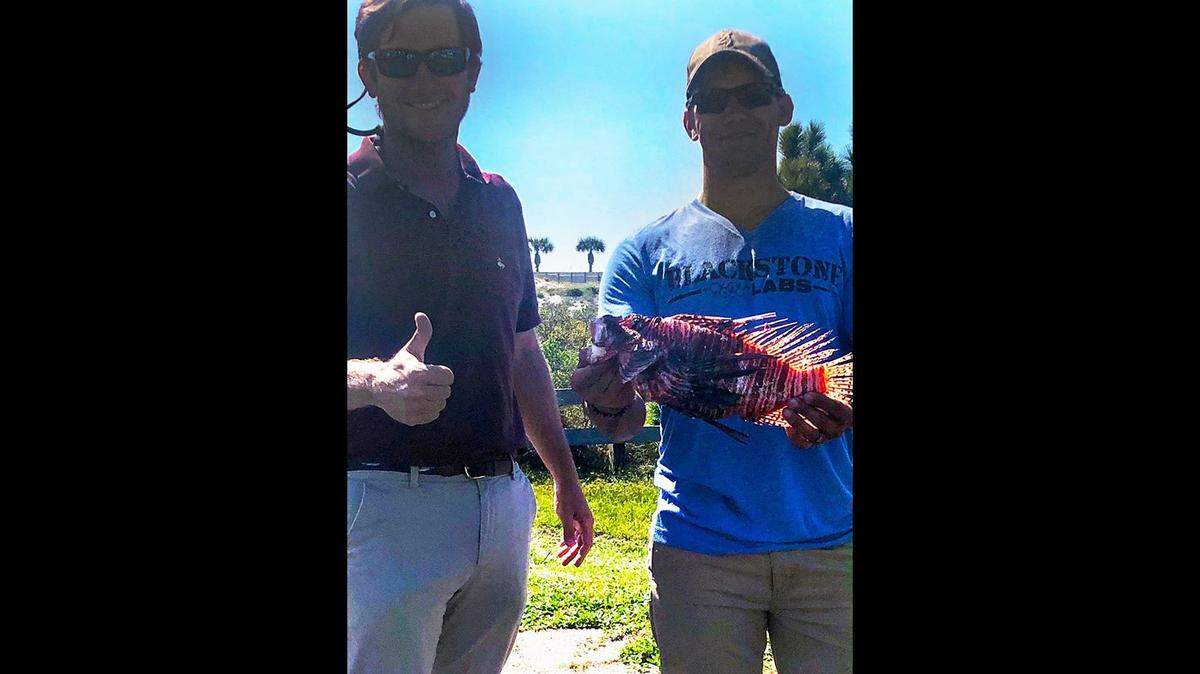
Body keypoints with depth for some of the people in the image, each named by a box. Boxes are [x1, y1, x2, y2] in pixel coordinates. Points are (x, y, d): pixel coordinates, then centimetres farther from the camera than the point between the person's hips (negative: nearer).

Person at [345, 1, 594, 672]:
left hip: (503, 504, 5)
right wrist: (377, 381, -29)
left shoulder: (499, 202, 14)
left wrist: (566, 479, 22)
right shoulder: (354, 195, -3)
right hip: (384, 497, -5)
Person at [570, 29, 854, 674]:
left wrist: (841, 409, -20)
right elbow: (627, 418, 1)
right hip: (698, 545, 0)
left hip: (831, 541, 1)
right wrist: (606, 402, -23)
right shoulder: (645, 251, 5)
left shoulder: (841, 235, 5)